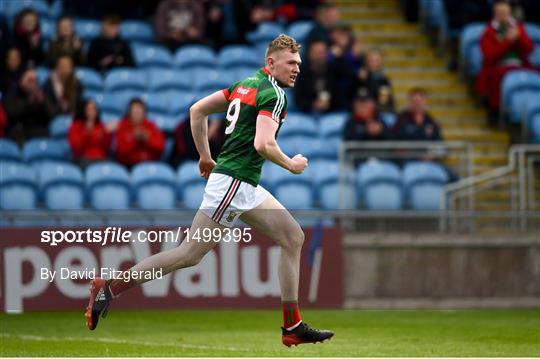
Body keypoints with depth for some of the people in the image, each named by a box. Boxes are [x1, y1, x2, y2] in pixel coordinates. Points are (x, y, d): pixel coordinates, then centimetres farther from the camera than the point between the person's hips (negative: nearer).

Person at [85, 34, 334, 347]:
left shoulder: (246, 84, 15)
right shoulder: (274, 95, -12)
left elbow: (197, 110, 17)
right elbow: (263, 144, -25)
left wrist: (205, 156, 22)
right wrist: (291, 165, -8)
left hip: (246, 188, 10)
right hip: (233, 182, -10)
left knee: (294, 238, 9)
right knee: (191, 254, -8)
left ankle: (293, 327, 10)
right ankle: (110, 288, -3)